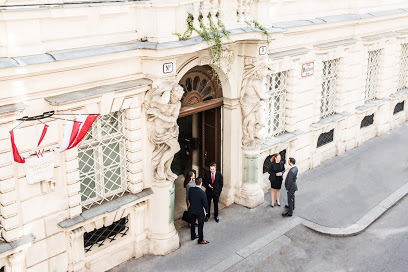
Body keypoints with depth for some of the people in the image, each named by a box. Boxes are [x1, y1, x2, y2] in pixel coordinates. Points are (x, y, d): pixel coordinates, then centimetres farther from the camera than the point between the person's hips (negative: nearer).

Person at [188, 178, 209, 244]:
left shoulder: (190, 189, -13)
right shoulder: (202, 192, -29)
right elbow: (205, 203, -19)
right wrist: (207, 211, -1)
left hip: (192, 210, 5)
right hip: (200, 211, -5)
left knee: (193, 224, 23)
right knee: (200, 226, 10)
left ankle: (193, 236, 41)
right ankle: (200, 240, 22)